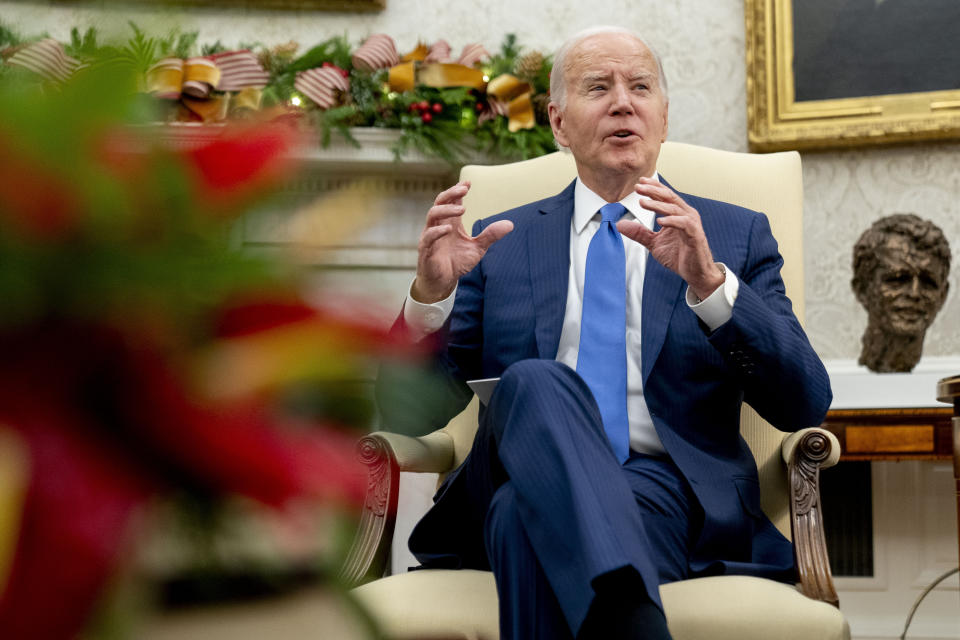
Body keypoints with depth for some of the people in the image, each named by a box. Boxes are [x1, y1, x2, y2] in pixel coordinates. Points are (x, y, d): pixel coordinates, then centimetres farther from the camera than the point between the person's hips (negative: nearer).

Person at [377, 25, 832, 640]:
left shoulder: (735, 236, 16)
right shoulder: (503, 244, 20)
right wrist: (430, 293, -7)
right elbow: (412, 410, 14)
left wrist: (710, 283, -14)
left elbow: (806, 404, 2)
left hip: (666, 489, -2)